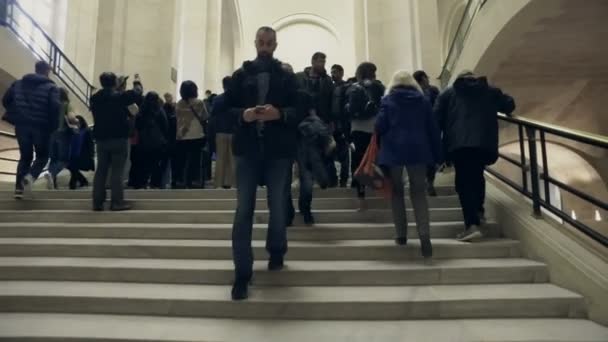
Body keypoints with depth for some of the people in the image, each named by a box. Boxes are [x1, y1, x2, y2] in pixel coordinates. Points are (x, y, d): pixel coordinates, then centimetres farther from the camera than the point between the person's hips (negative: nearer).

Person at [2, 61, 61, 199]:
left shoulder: (18, 83, 13)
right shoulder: (51, 87, -3)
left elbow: (5, 100, 10)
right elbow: (55, 107, -16)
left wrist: (15, 115, 18)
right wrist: (53, 125, -7)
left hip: (21, 125, 4)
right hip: (41, 127, -4)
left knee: (25, 156, 16)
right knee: (42, 156, 12)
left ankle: (19, 187, 8)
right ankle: (30, 177, -14)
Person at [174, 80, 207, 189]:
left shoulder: (179, 104, 1)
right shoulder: (199, 103, -4)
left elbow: (177, 117, 10)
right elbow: (205, 117, 5)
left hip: (181, 137, 2)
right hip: (197, 136, -2)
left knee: (181, 160, 7)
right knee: (195, 160, 2)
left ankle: (180, 181, 9)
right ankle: (194, 181, 2)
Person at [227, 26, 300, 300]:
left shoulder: (287, 77, 8)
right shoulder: (240, 75, 10)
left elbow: (299, 111, 3)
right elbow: (227, 108, 6)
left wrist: (279, 113, -17)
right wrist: (243, 115, -14)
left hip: (278, 150, 0)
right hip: (248, 149, 0)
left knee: (278, 207, 10)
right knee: (243, 210, -3)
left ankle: (276, 252, 36)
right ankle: (242, 273, 2)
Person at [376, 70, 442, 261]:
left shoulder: (388, 101, 4)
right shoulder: (423, 101, 10)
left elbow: (380, 127, -6)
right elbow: (433, 129, 8)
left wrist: (380, 141, 16)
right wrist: (437, 155, 12)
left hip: (393, 150, -1)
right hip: (418, 150, 2)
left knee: (397, 192, 12)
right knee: (419, 192, 5)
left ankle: (401, 235, 12)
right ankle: (424, 236, -8)